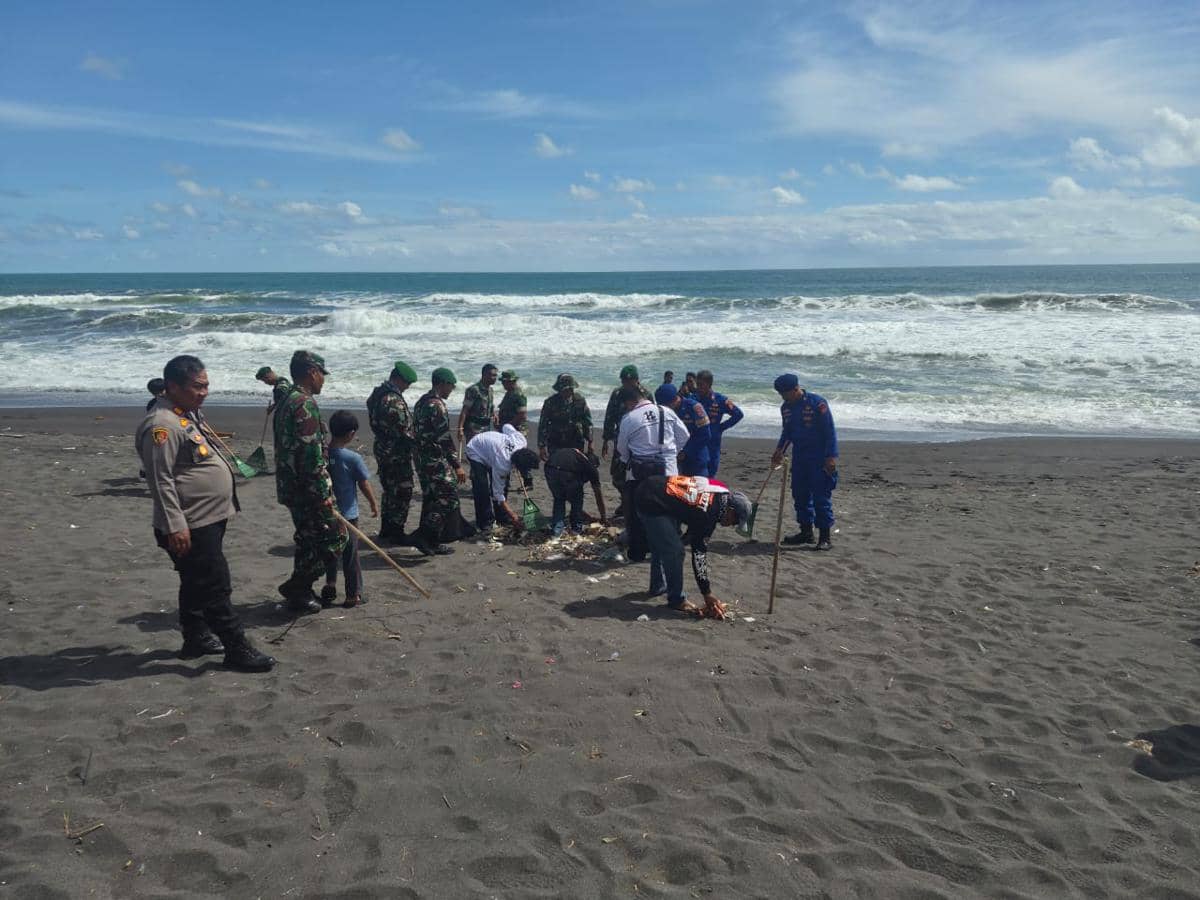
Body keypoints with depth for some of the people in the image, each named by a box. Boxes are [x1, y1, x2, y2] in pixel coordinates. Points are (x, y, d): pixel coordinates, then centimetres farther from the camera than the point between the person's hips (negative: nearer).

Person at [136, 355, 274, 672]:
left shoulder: (185, 416, 14)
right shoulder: (161, 425, -20)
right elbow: (161, 480, -23)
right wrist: (175, 527, -25)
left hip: (208, 521, 11)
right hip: (190, 527, -11)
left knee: (198, 585, 20)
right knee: (216, 589, -5)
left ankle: (196, 639, 32)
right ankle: (238, 650, 1)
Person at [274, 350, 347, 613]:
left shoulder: (285, 402, 14)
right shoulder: (306, 405, -18)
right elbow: (311, 455, -24)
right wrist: (323, 494, -20)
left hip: (290, 487, 10)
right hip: (307, 489, -10)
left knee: (309, 539, 19)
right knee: (335, 535, -1)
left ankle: (301, 592, 26)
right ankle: (296, 587, 4)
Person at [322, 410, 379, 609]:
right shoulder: (353, 458, -17)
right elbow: (364, 484, -8)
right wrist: (374, 503, 8)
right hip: (347, 514, -4)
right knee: (350, 555, 7)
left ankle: (329, 588, 25)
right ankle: (353, 595, 15)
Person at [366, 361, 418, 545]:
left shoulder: (377, 393, 8)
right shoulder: (394, 400, -23)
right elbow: (404, 431, -23)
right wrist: (415, 447, -10)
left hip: (382, 449, 10)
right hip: (397, 453, -10)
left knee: (390, 490, 19)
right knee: (401, 493, 0)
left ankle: (386, 529, 28)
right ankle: (396, 533, 7)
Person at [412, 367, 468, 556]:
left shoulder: (421, 402, 14)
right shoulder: (437, 405, -17)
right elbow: (445, 438, -20)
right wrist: (457, 465, -18)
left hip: (422, 460, 10)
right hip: (436, 461, -10)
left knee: (432, 499, 14)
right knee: (448, 497, -4)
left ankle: (432, 542, 18)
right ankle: (424, 536, -9)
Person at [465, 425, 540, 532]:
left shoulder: (521, 441, -30)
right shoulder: (502, 464, -41)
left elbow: (506, 427, -7)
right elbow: (498, 494, -29)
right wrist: (513, 516, -27)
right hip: (476, 452, -7)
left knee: (503, 484, 3)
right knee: (482, 490, -15)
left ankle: (501, 516, 16)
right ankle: (485, 522, -1)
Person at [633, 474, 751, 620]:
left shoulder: (721, 492, 2)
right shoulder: (709, 513, -20)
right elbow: (699, 553, -15)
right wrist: (707, 593, -10)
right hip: (651, 504, -10)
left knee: (660, 546, 24)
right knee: (675, 551, -6)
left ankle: (658, 587, 41)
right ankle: (677, 600, 5)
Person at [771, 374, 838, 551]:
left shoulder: (817, 403, -13)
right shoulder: (786, 408, 7)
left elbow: (830, 431, -13)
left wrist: (831, 456, -18)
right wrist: (780, 450, 4)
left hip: (819, 459, -7)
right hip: (799, 458, 7)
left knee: (821, 497, -6)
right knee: (800, 496, 10)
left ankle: (825, 537, -1)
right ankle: (806, 531, 22)